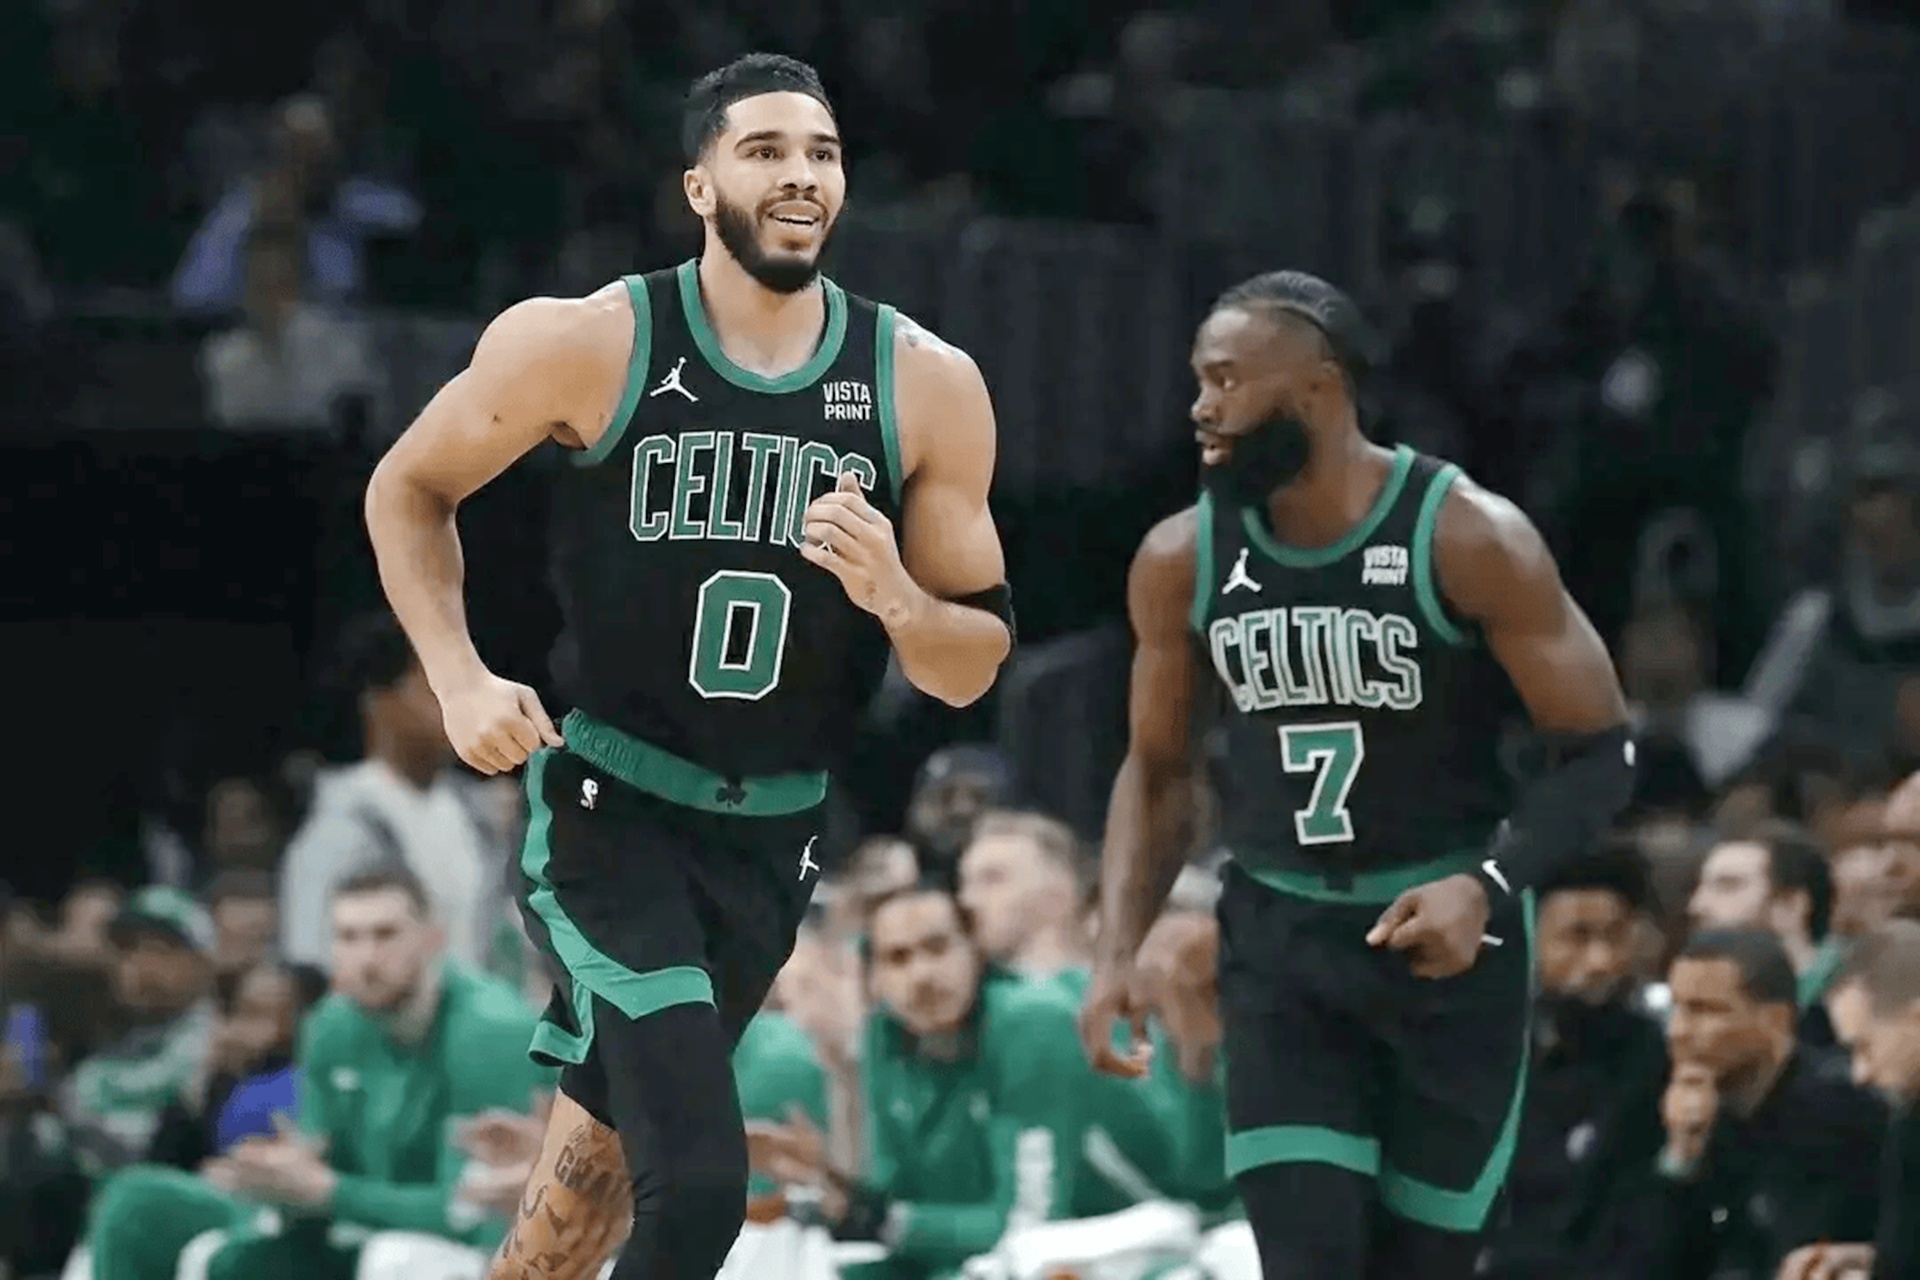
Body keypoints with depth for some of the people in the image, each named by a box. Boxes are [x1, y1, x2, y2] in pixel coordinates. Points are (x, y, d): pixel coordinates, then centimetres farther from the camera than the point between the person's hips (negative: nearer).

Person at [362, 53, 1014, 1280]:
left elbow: (973, 668, 1)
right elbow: (408, 491, 4)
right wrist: (462, 683, -10)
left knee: (604, 1142, 21)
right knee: (699, 1182, -20)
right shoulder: (585, 344, -12)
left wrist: (891, 596, -21)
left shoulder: (925, 386, -5)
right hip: (607, 807, -4)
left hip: (772, 834, 4)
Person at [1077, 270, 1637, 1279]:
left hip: (1446, 940, -2)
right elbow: (1156, 770, 10)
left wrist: (1489, 886, -26)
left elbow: (1595, 752, -10)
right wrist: (1117, 952, -3)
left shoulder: (1468, 539, -15)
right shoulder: (1182, 560, -3)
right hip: (1279, 940, 2)